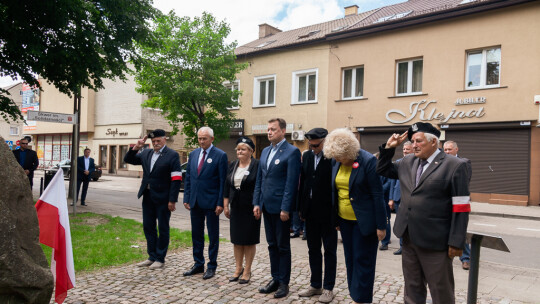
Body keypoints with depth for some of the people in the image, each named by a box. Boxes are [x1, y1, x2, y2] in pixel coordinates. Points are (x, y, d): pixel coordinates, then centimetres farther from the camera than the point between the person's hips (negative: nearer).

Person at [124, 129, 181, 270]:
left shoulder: (172, 155, -10)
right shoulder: (146, 153, 10)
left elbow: (176, 179, -14)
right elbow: (128, 159, 17)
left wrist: (172, 200, -18)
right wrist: (136, 148, -1)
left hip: (163, 198, -7)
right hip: (148, 196, 7)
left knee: (163, 229, 6)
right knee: (148, 227, 13)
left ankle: (160, 259, 17)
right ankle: (152, 257, 27)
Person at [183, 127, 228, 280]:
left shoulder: (220, 155, -8)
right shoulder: (193, 154, 9)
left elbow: (223, 181, -9)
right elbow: (188, 178, 13)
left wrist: (220, 203, -13)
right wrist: (186, 198, 6)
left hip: (211, 202, -5)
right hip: (195, 202, 6)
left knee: (213, 236, 6)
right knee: (196, 234, 14)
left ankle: (212, 266, 19)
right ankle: (198, 264, 28)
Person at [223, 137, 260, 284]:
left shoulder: (257, 165, -9)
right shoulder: (232, 165, 9)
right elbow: (227, 186, 11)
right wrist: (225, 205, 8)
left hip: (250, 208, -5)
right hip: (236, 208, 6)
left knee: (249, 240, 5)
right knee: (236, 239, 12)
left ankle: (247, 271, 17)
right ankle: (238, 268, 26)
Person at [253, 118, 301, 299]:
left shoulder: (292, 152, -10)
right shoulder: (265, 151, 13)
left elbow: (291, 183, -15)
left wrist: (285, 208, -18)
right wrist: (257, 203, 8)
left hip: (281, 207, -7)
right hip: (266, 207, 7)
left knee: (283, 246, 5)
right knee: (272, 245, 15)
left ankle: (284, 283, 18)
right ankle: (275, 279, 28)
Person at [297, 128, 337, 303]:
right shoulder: (307, 156, 5)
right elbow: (302, 182, 9)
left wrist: (337, 215, -15)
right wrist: (301, 208, 8)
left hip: (327, 212, -6)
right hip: (310, 212, 6)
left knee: (329, 251, 9)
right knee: (313, 249, 16)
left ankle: (328, 288, 21)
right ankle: (315, 285, 30)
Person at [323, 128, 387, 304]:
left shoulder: (368, 161, -17)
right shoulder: (336, 161, 1)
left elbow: (377, 195, -15)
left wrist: (381, 226, -13)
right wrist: (335, 219, 10)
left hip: (363, 220, -6)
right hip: (344, 219, 6)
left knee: (363, 261, 4)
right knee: (350, 260, 14)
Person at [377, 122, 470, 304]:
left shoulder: (455, 166, -10)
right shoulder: (408, 163, 8)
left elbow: (461, 208, -12)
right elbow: (382, 170, 21)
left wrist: (456, 243, -14)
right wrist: (389, 148, 6)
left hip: (434, 241, -6)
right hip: (409, 238, 6)